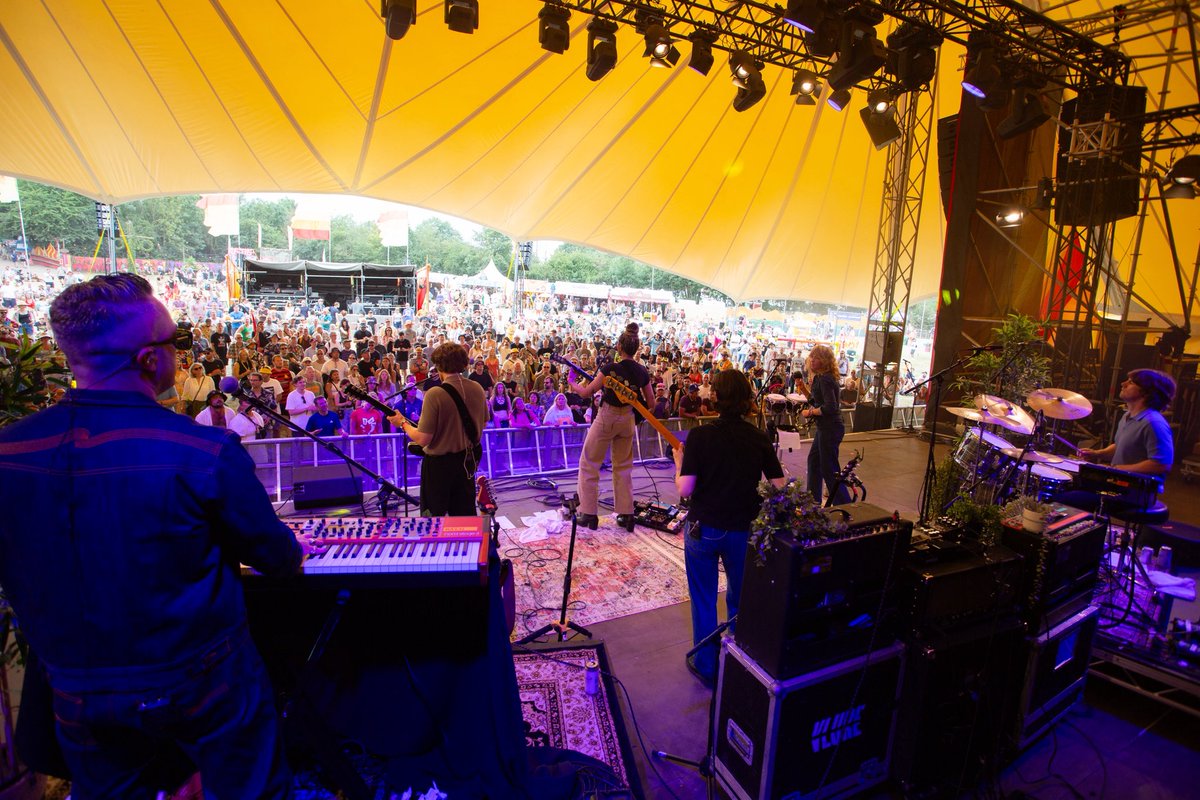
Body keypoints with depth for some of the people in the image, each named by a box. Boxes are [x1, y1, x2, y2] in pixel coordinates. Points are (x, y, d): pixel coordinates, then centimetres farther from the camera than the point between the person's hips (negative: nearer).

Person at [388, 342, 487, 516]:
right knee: (466, 512, 17)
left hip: (439, 463, -5)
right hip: (468, 460, 5)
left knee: (434, 515, 9)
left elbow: (423, 439, -19)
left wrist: (402, 423, -3)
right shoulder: (477, 389, -4)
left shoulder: (434, 394, -21)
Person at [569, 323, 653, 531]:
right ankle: (626, 514, 16)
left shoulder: (610, 368, -16)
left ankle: (588, 514, 8)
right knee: (623, 467, 16)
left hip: (607, 418, -5)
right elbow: (651, 403, 6)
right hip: (627, 420, 5)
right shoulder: (642, 372, -1)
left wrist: (572, 384, 8)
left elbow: (586, 393, -10)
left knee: (589, 464, 8)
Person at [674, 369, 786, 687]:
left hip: (703, 529, -2)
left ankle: (706, 667, 29)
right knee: (741, 600, 23)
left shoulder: (700, 435, -15)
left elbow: (685, 489, -17)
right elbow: (779, 488, -4)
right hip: (743, 531, 3)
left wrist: (679, 464, 1)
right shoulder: (760, 438, -6)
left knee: (704, 601, 16)